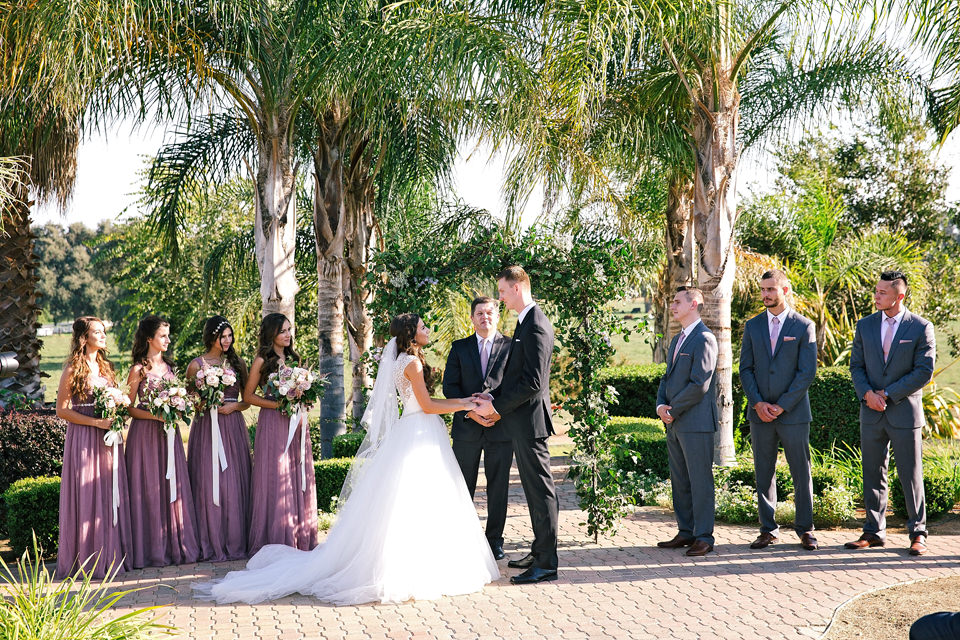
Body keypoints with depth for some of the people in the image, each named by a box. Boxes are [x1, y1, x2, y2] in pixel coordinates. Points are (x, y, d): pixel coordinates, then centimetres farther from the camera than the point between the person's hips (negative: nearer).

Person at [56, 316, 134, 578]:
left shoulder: (105, 367, 13)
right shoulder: (73, 370, -7)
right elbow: (61, 411, -9)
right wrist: (95, 422, -16)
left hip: (108, 439, 6)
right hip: (84, 438, -6)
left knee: (111, 495, 7)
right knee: (87, 497, -3)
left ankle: (111, 556, 14)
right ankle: (87, 560, 4)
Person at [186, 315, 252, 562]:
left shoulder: (237, 363, 10)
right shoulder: (196, 365, 3)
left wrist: (234, 406, -7)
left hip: (233, 427, 2)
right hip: (206, 428, -2)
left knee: (235, 484, 0)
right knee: (209, 484, -5)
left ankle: (235, 543, 6)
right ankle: (213, 546, 1)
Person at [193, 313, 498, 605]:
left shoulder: (402, 361, 16)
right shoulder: (412, 362, -13)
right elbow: (427, 405, -15)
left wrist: (461, 400, 16)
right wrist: (463, 406, -7)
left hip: (413, 434, 9)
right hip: (419, 437, -9)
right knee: (415, 505, -8)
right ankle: (410, 571, -7)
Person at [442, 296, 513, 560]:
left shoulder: (511, 346, 4)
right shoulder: (459, 348, 10)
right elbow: (449, 386, 3)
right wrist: (470, 410, -12)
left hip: (500, 426, -1)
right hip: (466, 427, 1)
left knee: (498, 486, 5)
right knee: (463, 488, 6)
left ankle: (495, 539, 15)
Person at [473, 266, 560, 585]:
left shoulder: (536, 326, -18)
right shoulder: (527, 322, 15)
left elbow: (533, 382, -23)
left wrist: (497, 406, -15)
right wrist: (494, 397, 7)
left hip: (529, 419, -10)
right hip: (523, 420, 10)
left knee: (541, 490, -5)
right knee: (535, 489, 16)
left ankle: (546, 564, 0)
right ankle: (539, 553, 25)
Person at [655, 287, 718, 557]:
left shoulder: (704, 339, -11)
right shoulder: (677, 340, 19)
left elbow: (699, 384, -17)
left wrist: (674, 409, -12)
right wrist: (661, 405, 2)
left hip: (696, 422, -9)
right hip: (674, 423, 9)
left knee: (700, 481, -4)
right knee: (679, 481, 13)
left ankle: (704, 537, 1)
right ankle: (685, 532, 21)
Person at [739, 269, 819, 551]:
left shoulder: (804, 327, -1)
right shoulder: (752, 326, 9)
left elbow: (807, 372, -5)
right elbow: (745, 368, 7)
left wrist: (782, 405, -11)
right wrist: (757, 403, -6)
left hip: (793, 412, -3)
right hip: (760, 414, 3)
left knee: (801, 472, 2)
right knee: (764, 472, 6)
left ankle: (805, 529, 12)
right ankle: (768, 529, 14)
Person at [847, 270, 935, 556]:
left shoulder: (920, 328, -5)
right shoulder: (865, 325, 7)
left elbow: (924, 372, -8)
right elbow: (856, 366, 9)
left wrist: (888, 393, -11)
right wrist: (867, 393, -9)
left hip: (904, 411, -4)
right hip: (871, 413, 4)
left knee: (911, 475, 1)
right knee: (873, 475, 8)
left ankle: (918, 534, 11)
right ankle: (874, 532, 17)